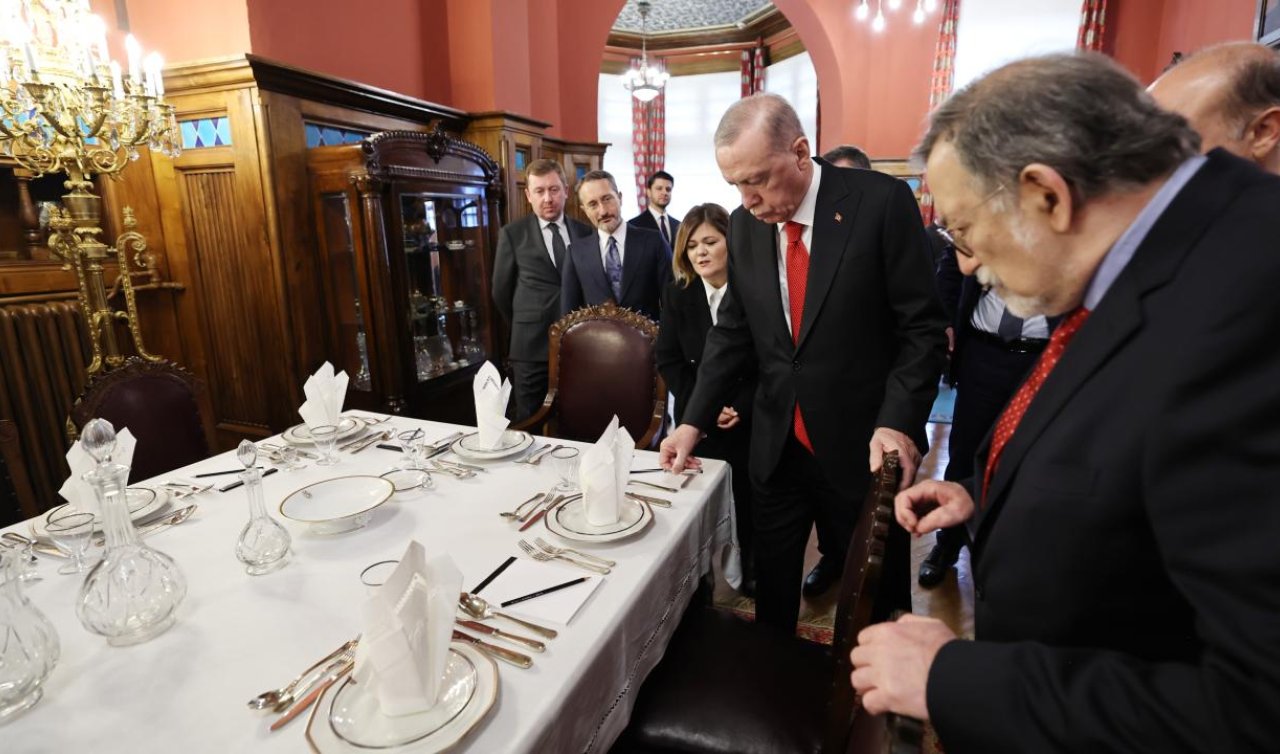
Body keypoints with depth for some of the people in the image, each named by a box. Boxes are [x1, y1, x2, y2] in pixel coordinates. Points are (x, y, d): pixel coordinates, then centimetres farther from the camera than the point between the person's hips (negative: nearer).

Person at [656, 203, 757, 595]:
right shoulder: (676, 295, 1)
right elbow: (668, 360, -1)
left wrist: (743, 407, -16)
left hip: (751, 418, -1)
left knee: (749, 497, 8)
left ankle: (751, 567, 31)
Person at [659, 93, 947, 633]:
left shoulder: (881, 201, -12)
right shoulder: (744, 224, 1)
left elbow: (922, 325, -9)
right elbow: (732, 331, 6)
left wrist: (899, 422, -20)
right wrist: (694, 422, -2)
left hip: (864, 445, -3)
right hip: (777, 445, 4)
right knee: (771, 586, 17)